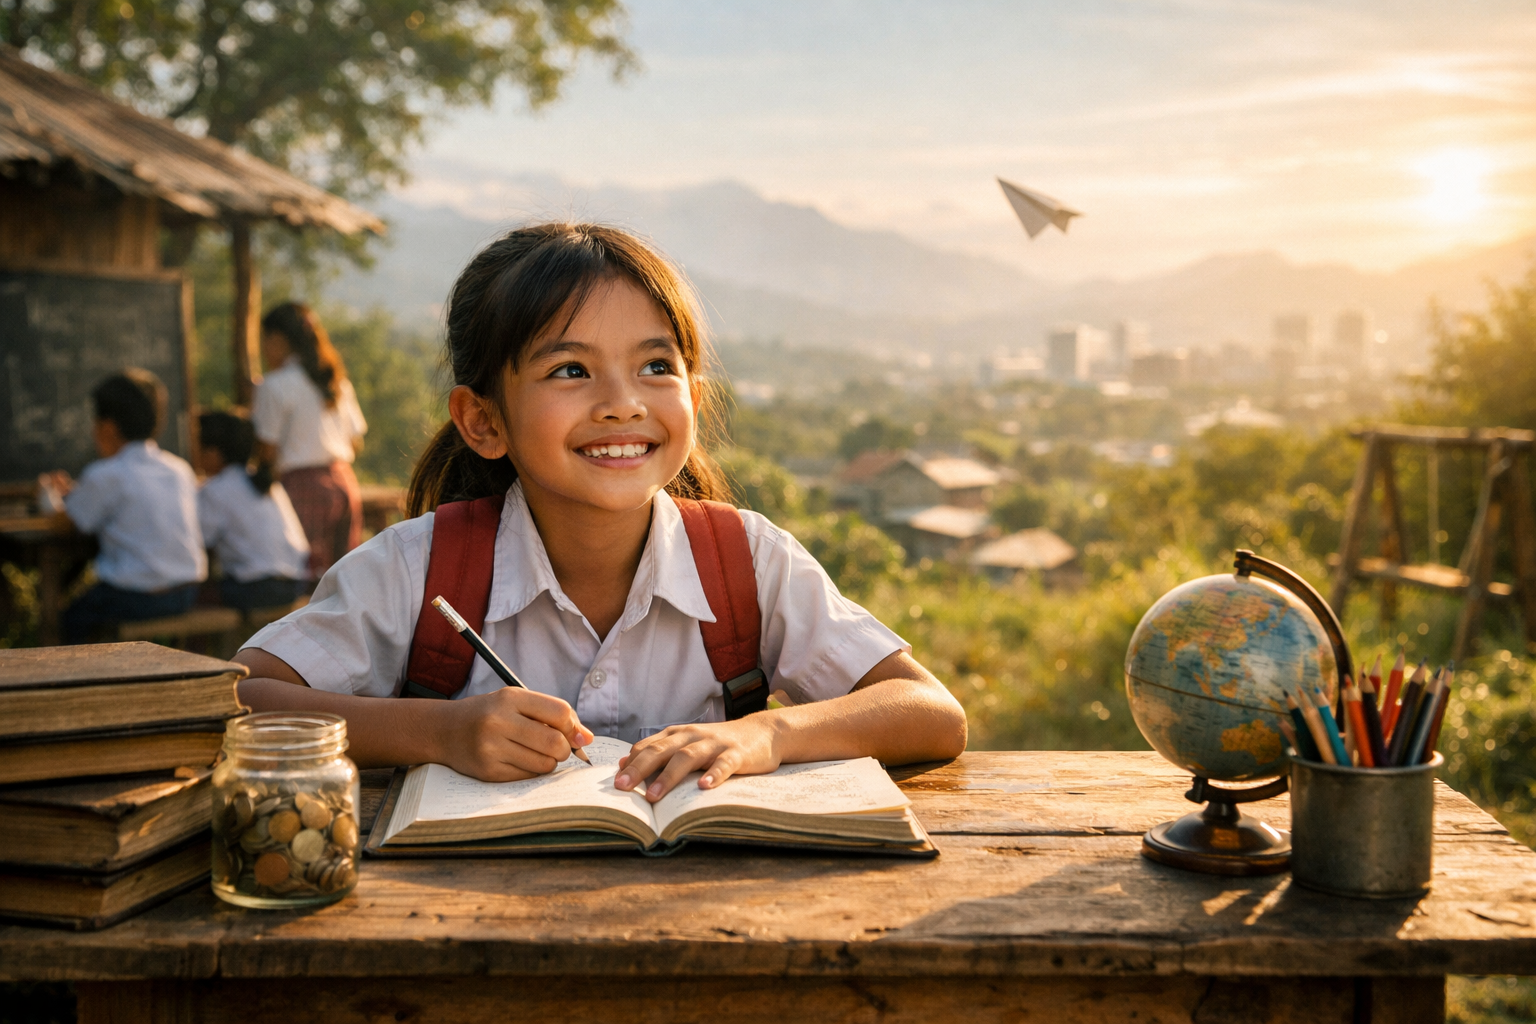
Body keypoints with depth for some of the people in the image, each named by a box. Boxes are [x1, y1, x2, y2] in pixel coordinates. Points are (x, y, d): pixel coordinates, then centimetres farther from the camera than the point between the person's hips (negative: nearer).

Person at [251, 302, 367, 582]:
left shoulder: (275, 385, -5)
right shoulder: (338, 382, 14)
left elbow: (267, 451, -6)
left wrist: (251, 420, 12)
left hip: (304, 485, -6)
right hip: (346, 483, 6)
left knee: (311, 578, -5)